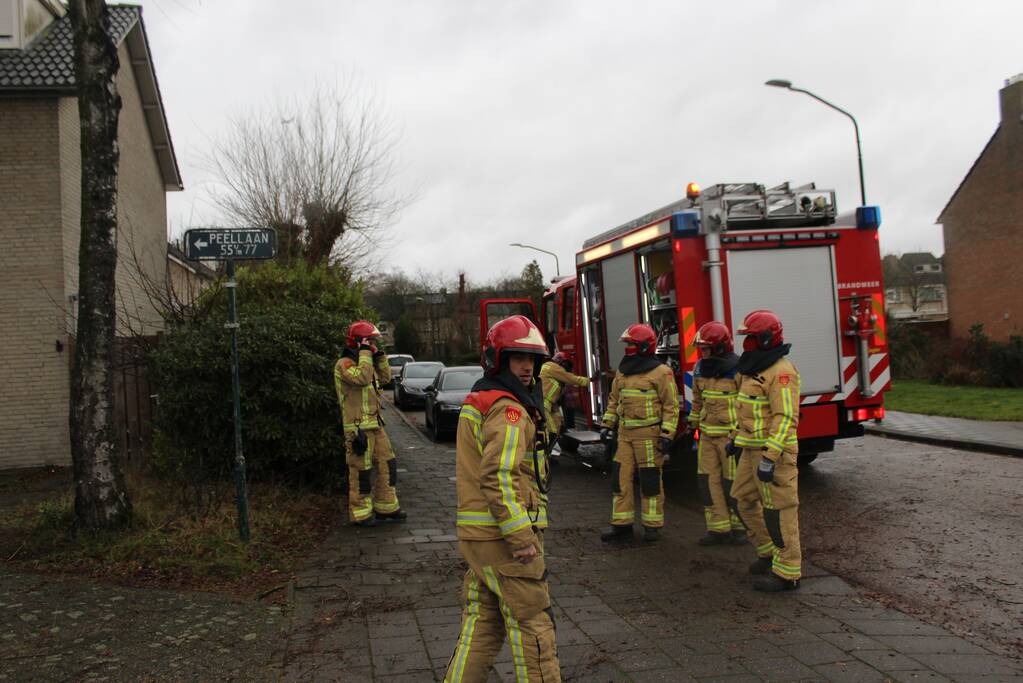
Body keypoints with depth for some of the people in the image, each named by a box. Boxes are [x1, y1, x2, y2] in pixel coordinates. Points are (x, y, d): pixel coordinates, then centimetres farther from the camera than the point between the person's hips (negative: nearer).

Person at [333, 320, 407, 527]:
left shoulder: (366, 362, 19)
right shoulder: (344, 364, -11)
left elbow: (385, 377, 19)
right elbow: (362, 378, -27)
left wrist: (380, 355, 10)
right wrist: (365, 353, -19)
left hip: (375, 424, 9)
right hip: (358, 427, -9)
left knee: (387, 464, 11)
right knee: (361, 471, -3)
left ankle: (386, 507, 22)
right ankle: (360, 514, 6)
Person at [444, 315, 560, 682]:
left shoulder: (476, 401, 14)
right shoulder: (507, 409, -16)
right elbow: (499, 477, -25)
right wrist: (523, 538, -21)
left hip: (476, 536, 9)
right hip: (504, 537, -9)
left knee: (482, 622, 17)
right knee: (532, 624, 2)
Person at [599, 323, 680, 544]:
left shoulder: (661, 372, -8)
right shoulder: (622, 371, 12)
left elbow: (671, 406, -10)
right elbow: (614, 400, 20)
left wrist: (667, 435, -14)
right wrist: (607, 425, 14)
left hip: (649, 434, -6)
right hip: (625, 434, 6)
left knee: (650, 480, 2)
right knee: (621, 478, 4)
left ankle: (652, 526, 13)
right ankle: (621, 525, 12)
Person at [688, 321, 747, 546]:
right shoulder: (701, 369, 5)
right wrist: (694, 424, 20)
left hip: (732, 436, -6)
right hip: (708, 435, 6)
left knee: (732, 484, 3)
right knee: (708, 481, 4)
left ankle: (738, 526, 20)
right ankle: (719, 529, 10)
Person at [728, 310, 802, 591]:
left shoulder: (781, 372, -18)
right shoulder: (754, 369, 14)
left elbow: (786, 418, -23)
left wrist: (770, 458, -27)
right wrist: (736, 438, 25)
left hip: (774, 451, -10)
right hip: (752, 449, 10)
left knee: (778, 510, -4)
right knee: (745, 499, 17)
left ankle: (787, 572, 4)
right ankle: (770, 553, 30)